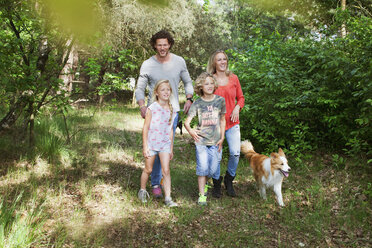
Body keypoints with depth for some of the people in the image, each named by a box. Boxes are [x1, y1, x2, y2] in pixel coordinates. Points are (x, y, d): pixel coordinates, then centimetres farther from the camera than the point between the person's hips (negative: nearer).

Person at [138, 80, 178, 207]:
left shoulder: (171, 109, 3)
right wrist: (145, 147, -12)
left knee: (166, 170, -3)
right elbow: (145, 128, -9)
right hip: (151, 143, -3)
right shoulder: (152, 108, -11)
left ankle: (168, 198, 1)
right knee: (148, 169, 11)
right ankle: (142, 190, 34)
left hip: (165, 144, 3)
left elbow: (170, 130, 11)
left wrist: (171, 148, 13)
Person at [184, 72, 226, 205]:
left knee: (213, 169, 3)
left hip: (215, 141, 1)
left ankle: (204, 182, 35)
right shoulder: (197, 103, -2)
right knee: (202, 167, -6)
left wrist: (222, 138, 5)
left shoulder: (220, 100, 2)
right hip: (201, 140, -1)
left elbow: (222, 120, 9)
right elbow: (187, 121, -6)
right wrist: (190, 131, -27)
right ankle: (202, 195, 5)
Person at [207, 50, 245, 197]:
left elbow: (240, 97, 15)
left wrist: (237, 108, -4)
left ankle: (229, 179, 18)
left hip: (232, 123, 2)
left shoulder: (233, 78, 7)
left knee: (235, 153, -9)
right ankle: (217, 184, 24)